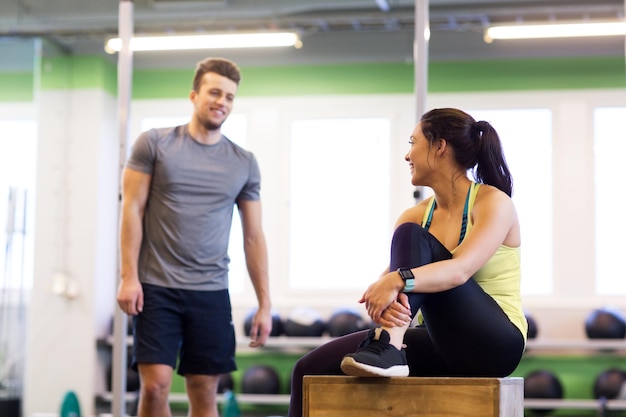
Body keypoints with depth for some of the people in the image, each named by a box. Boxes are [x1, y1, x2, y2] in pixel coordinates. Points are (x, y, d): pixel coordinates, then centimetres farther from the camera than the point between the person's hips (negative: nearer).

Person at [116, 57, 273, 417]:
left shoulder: (244, 164, 9)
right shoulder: (154, 144, 3)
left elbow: (254, 237, 10)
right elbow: (132, 210, 0)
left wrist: (265, 305, 6)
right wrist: (129, 277, -8)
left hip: (211, 292, 2)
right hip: (157, 287, -2)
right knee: (155, 386, -8)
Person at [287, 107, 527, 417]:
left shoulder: (493, 202, -8)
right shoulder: (417, 215, 9)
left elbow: (461, 270, -27)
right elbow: (386, 278, -6)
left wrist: (399, 281, -43)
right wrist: (382, 301, -30)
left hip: (492, 343, -6)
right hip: (441, 344, 6)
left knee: (412, 237, -24)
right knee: (311, 369, -10)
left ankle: (388, 350, -38)